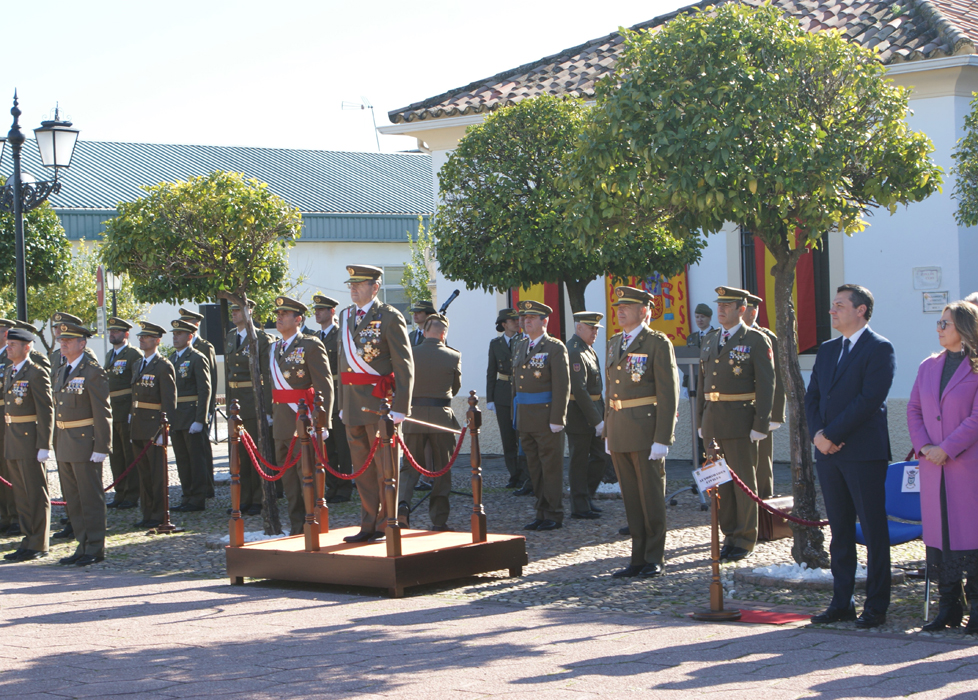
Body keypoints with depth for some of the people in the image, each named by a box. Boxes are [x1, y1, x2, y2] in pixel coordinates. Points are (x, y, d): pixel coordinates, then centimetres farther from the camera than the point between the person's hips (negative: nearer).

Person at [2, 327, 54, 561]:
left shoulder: (37, 373, -11)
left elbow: (46, 411, -14)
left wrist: (44, 445, -18)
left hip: (31, 438, -8)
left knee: (36, 494, -1)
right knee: (21, 494, 12)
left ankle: (38, 545, 4)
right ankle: (29, 540, 19)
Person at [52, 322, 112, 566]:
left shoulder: (93, 372, -10)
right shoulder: (61, 373, 15)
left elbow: (103, 413, -13)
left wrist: (101, 447, -18)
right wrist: (57, 445, 14)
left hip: (85, 443, -8)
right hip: (64, 446, 8)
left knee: (91, 498, -2)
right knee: (73, 500, 12)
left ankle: (95, 548, 5)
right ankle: (83, 546, 20)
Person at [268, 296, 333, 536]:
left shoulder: (311, 345, -8)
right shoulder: (273, 348, 15)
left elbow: (325, 387, -13)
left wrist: (323, 423, -18)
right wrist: (270, 413, 12)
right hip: (281, 423, 7)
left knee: (308, 476, -4)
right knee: (289, 479, 11)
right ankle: (297, 527, 18)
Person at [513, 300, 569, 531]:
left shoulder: (555, 348, -7)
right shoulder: (520, 349, 16)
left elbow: (562, 386, -11)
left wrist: (557, 419, -16)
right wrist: (515, 416, 15)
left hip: (546, 418, -7)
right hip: (525, 420, 7)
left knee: (551, 468, -2)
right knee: (534, 468, 10)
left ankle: (555, 516, 3)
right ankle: (542, 514, 17)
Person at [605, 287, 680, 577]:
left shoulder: (658, 344, -7)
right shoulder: (615, 343, 14)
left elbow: (668, 394, -11)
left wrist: (662, 438, -16)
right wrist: (608, 431, 15)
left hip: (646, 432, -7)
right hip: (620, 432, 7)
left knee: (651, 497, 1)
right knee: (631, 498, 10)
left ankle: (655, 559, 11)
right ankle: (638, 558, 17)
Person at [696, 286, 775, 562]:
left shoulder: (757, 340, -4)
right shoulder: (710, 341, 15)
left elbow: (766, 384, -8)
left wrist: (761, 424, -13)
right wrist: (701, 420, 13)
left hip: (741, 420, -6)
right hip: (713, 420, 6)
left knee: (744, 480, 0)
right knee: (720, 480, 8)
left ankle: (745, 539, 7)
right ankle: (730, 534, 17)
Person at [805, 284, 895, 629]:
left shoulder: (879, 349, -7)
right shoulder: (827, 349, 16)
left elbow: (869, 400, -16)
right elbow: (812, 396, 13)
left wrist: (832, 434, -16)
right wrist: (817, 433, -5)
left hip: (864, 454, -7)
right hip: (829, 453, 7)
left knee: (874, 532, -1)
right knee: (839, 531, 11)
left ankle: (876, 606, 4)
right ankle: (842, 603, 16)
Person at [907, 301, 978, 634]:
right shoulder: (928, 367, 14)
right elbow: (914, 410, 13)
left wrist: (946, 449, -14)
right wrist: (923, 446, -2)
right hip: (933, 468, 6)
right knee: (938, 533, 5)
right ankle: (949, 607, 12)